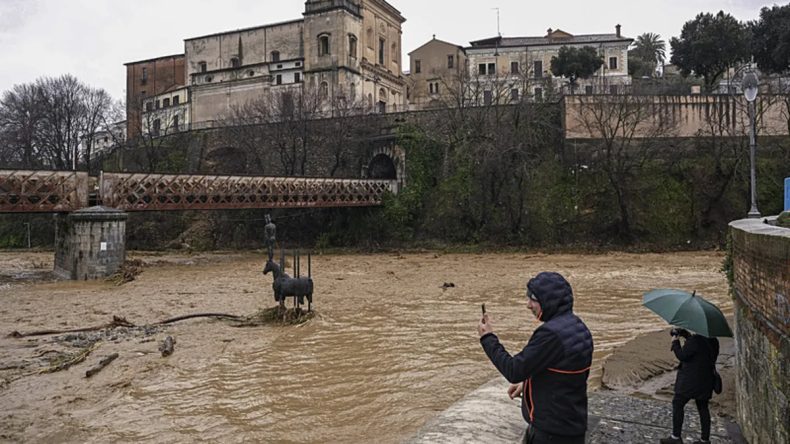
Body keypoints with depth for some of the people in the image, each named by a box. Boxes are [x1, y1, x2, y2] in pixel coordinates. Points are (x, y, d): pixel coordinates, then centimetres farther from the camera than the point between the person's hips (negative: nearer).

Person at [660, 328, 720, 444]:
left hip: (691, 381, -8)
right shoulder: (712, 340, 4)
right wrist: (682, 332, 10)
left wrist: (675, 342, -6)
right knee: (703, 407, 15)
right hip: (706, 381, 8)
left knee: (677, 404, 4)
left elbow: (681, 355, -19)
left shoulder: (694, 341, -23)